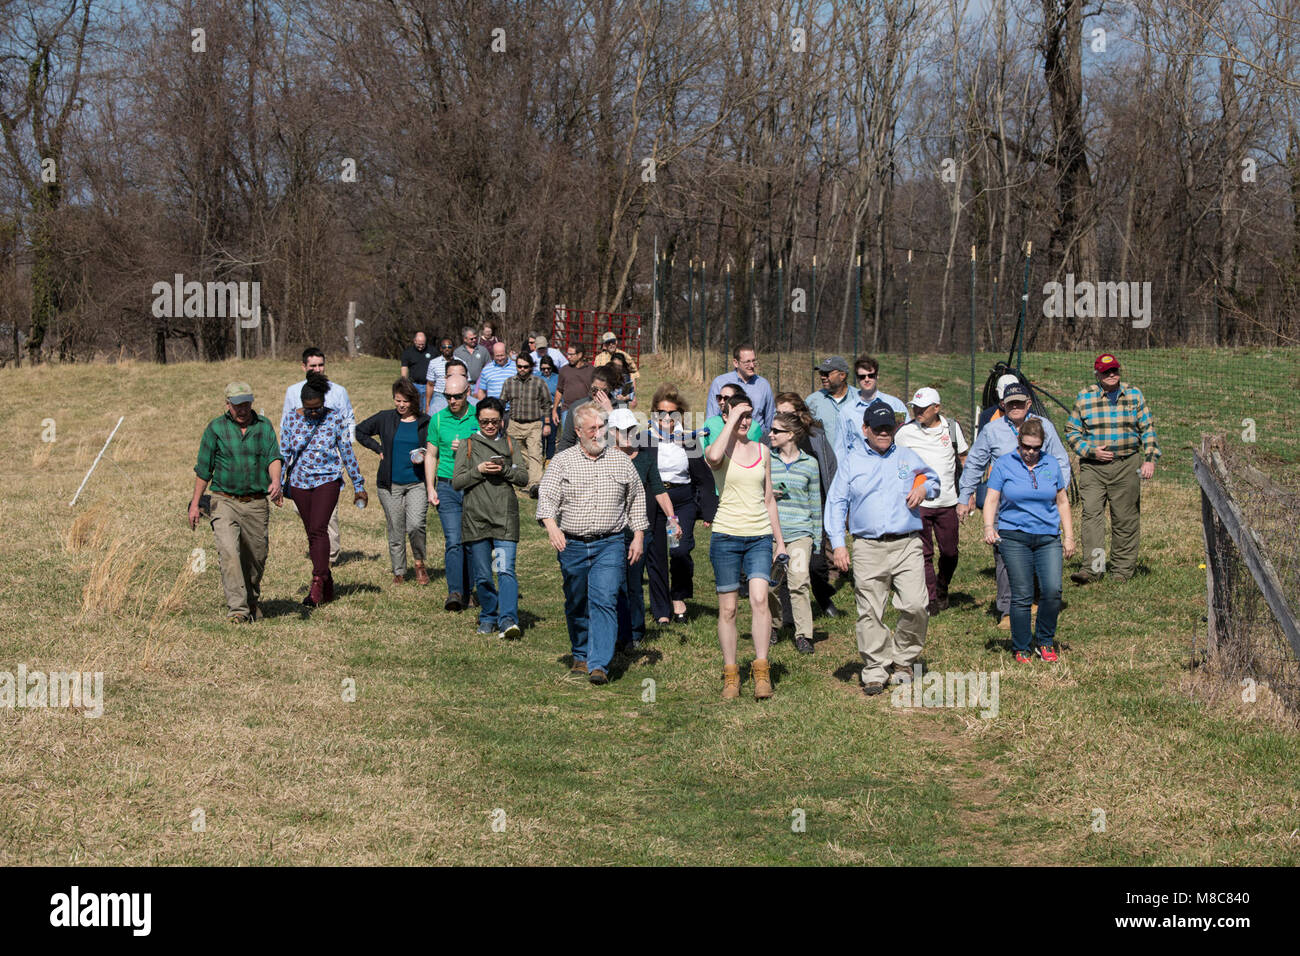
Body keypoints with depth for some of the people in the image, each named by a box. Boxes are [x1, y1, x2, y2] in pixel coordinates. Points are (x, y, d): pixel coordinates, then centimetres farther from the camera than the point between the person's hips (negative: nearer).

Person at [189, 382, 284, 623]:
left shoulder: (264, 426, 7)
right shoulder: (215, 428, 2)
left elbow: (274, 457, -6)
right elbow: (203, 469, 7)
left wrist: (275, 481, -26)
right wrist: (195, 503, 6)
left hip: (257, 503, 2)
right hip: (225, 501, -2)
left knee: (255, 558, 10)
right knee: (228, 552, -19)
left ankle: (253, 602, 33)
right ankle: (237, 609, -23)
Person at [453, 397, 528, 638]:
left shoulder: (509, 444, 12)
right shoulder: (468, 445, 8)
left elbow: (524, 476, 7)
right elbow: (457, 482, 3)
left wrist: (504, 470, -11)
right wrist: (479, 470, -13)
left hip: (505, 517, -1)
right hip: (476, 517, 1)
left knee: (506, 570, -14)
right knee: (482, 575, 6)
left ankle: (508, 620, -22)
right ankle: (488, 617, 23)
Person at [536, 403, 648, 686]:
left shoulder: (621, 462, 9)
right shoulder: (562, 461, 4)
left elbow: (636, 501, 17)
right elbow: (547, 497, -4)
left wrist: (638, 537, 10)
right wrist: (552, 527, -22)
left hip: (610, 545, -1)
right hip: (572, 545, 1)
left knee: (604, 601, -14)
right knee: (576, 605, 10)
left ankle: (599, 664, -19)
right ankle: (581, 657, 28)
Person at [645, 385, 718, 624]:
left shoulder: (689, 439, 4)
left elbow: (704, 478, 8)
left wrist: (709, 511, 5)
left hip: (683, 500, 1)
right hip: (653, 503, -1)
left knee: (680, 550, -16)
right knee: (655, 556, 3)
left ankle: (679, 598, 9)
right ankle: (661, 612, 15)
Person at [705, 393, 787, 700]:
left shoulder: (762, 451, 12)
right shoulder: (719, 450, 0)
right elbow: (713, 457, -29)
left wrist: (780, 540, 17)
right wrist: (731, 423, -17)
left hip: (760, 536, 2)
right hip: (726, 536, -2)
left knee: (759, 599, -16)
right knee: (727, 608, 1)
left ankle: (761, 671, -13)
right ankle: (730, 675, 10)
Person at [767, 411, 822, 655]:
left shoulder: (809, 464, 5)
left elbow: (815, 503, 11)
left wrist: (816, 539, 11)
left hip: (800, 532, -2)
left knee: (799, 581, -14)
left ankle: (803, 635, -7)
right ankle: (772, 627, 25)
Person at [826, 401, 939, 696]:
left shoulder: (908, 458, 15)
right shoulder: (851, 464, 11)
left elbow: (934, 480, 29)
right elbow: (836, 505, 8)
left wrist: (924, 489, 3)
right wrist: (838, 544, -4)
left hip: (907, 545, 0)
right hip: (868, 549, 0)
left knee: (915, 607, -12)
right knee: (870, 613, -3)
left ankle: (902, 659, 9)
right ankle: (876, 670, 6)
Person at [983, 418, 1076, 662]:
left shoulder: (1051, 465, 10)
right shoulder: (1003, 465, 2)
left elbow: (1062, 502, 17)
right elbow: (992, 500, 0)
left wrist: (1069, 536, 13)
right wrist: (989, 527, -17)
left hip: (1048, 537, 2)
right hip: (1014, 538, -2)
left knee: (1052, 591, -11)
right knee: (1022, 596, -5)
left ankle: (1045, 642, 9)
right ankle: (1021, 649, 9)